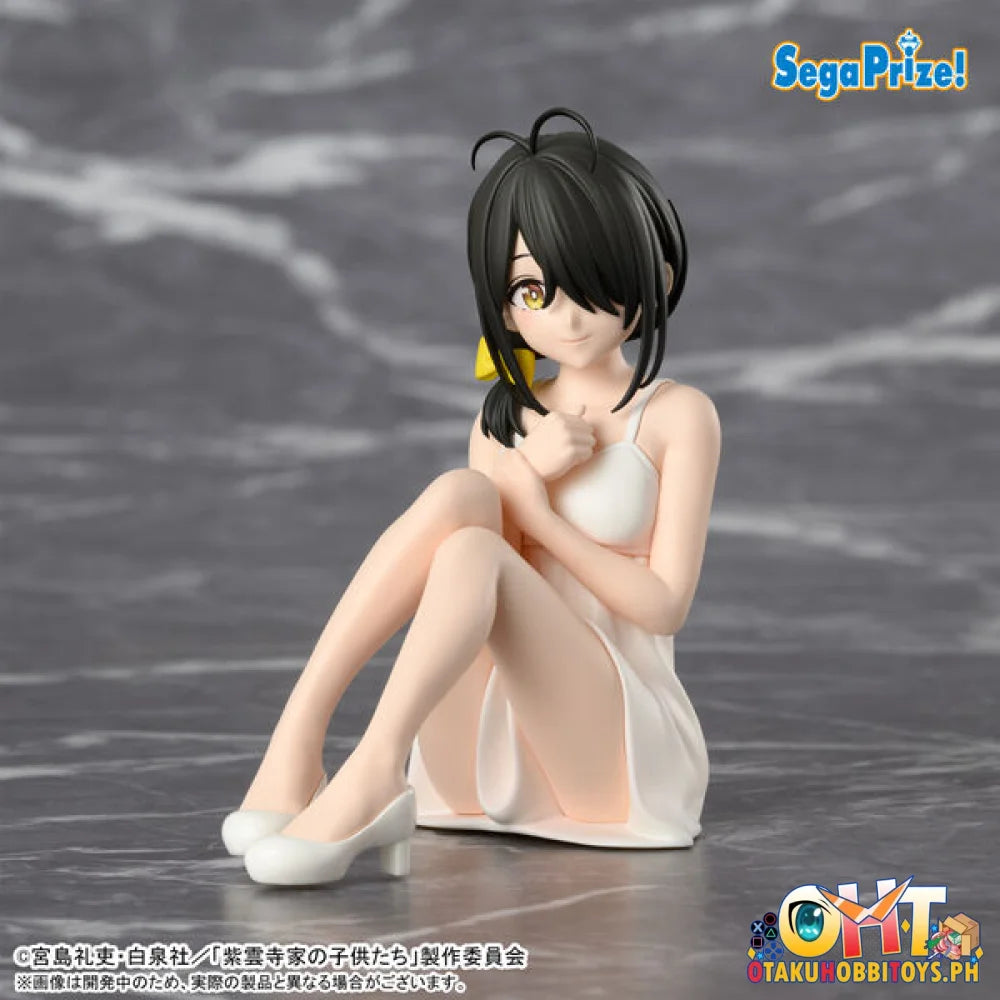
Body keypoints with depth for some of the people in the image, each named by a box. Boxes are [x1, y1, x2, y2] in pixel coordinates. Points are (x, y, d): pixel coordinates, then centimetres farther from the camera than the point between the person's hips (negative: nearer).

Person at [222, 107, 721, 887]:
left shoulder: (677, 415, 2)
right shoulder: (505, 425, 16)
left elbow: (663, 605, -7)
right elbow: (492, 594, 7)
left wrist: (533, 507, -5)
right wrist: (527, 479, -8)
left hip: (620, 744, -4)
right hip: (490, 752, 4)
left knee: (472, 551, -30)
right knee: (459, 496, -23)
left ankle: (371, 775, -49)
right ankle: (298, 737, -36)